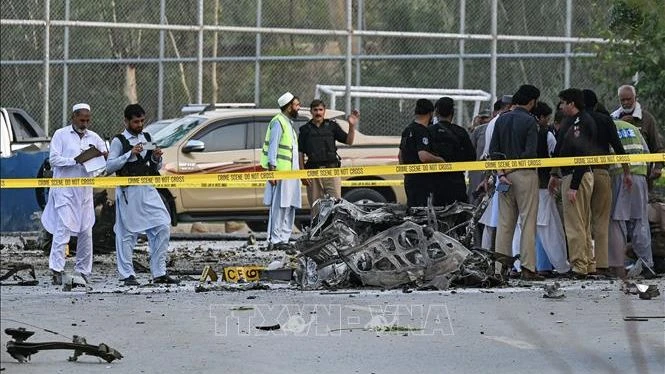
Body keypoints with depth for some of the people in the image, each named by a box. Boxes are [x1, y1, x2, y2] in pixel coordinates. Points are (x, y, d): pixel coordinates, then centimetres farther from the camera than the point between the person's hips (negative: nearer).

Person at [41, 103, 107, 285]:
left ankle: (82, 271, 11)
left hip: (85, 190, 5)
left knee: (86, 231, 4)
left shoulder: (93, 137, 13)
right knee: (63, 228, -13)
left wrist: (102, 155, -11)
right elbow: (53, 159, -6)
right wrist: (76, 160, -17)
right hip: (64, 190, -5)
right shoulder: (60, 135, 1)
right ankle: (56, 269, -15)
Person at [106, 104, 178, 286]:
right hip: (128, 192, -5)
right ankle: (127, 274, 5)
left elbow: (157, 167, 20)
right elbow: (109, 166, -10)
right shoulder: (119, 141, -2)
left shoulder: (147, 138, 15)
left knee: (162, 228, -2)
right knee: (127, 233, -2)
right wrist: (130, 154, -17)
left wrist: (157, 158, -2)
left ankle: (159, 273, 3)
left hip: (148, 189, 5)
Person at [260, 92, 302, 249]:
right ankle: (275, 241, -13)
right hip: (280, 172, -10)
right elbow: (273, 147, -15)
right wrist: (272, 169, -21)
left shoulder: (288, 123, 21)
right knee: (279, 207, -11)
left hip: (291, 172, 10)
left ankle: (283, 239, 13)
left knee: (290, 208, 9)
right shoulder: (278, 122, -8)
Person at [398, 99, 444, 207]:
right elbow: (423, 156, -28)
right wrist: (440, 160, -14)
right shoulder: (422, 131, -15)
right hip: (421, 179, -10)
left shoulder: (407, 130, 14)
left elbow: (400, 156, 24)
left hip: (409, 177, 10)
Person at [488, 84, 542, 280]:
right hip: (525, 174, -5)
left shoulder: (501, 120, 9)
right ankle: (528, 268, -5)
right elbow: (530, 152, -16)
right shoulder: (529, 121, -9)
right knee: (528, 222, -2)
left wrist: (501, 173, -1)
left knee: (505, 223, 10)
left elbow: (493, 150, 5)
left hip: (505, 174, 5)